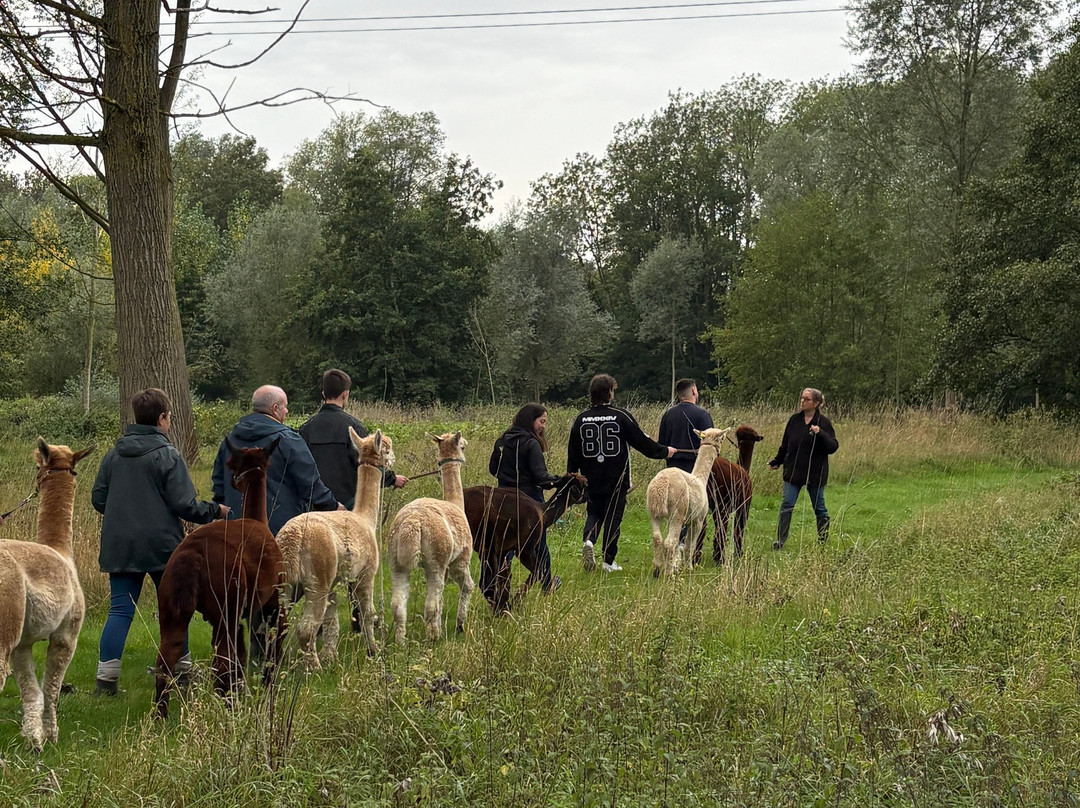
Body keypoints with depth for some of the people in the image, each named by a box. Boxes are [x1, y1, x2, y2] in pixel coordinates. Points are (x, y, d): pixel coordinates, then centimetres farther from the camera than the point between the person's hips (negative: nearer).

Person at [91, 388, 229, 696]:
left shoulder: (114, 454, 5)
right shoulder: (168, 455, -9)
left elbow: (98, 499, 9)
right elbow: (184, 505, -12)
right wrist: (215, 510, 5)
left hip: (119, 546, 4)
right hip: (161, 544, -4)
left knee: (120, 611, 3)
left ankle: (106, 678, -5)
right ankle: (182, 668, 22)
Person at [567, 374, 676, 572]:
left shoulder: (582, 418, 0)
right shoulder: (621, 416, -9)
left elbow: (573, 452, 5)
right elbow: (641, 442, -5)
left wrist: (572, 475, 16)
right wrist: (664, 451, 11)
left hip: (591, 479, 3)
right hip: (616, 480, -3)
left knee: (594, 513, 17)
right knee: (613, 517, 7)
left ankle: (588, 540, -12)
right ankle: (609, 561, 8)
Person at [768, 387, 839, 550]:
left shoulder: (824, 423, -7)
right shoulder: (794, 420, 4)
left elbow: (833, 447, -15)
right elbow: (785, 444, 15)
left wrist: (820, 433, -28)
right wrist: (777, 461, 19)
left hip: (815, 473, -3)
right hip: (793, 471, 3)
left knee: (819, 507, 8)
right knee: (786, 505, -4)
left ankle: (823, 540, 23)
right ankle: (780, 541, -2)